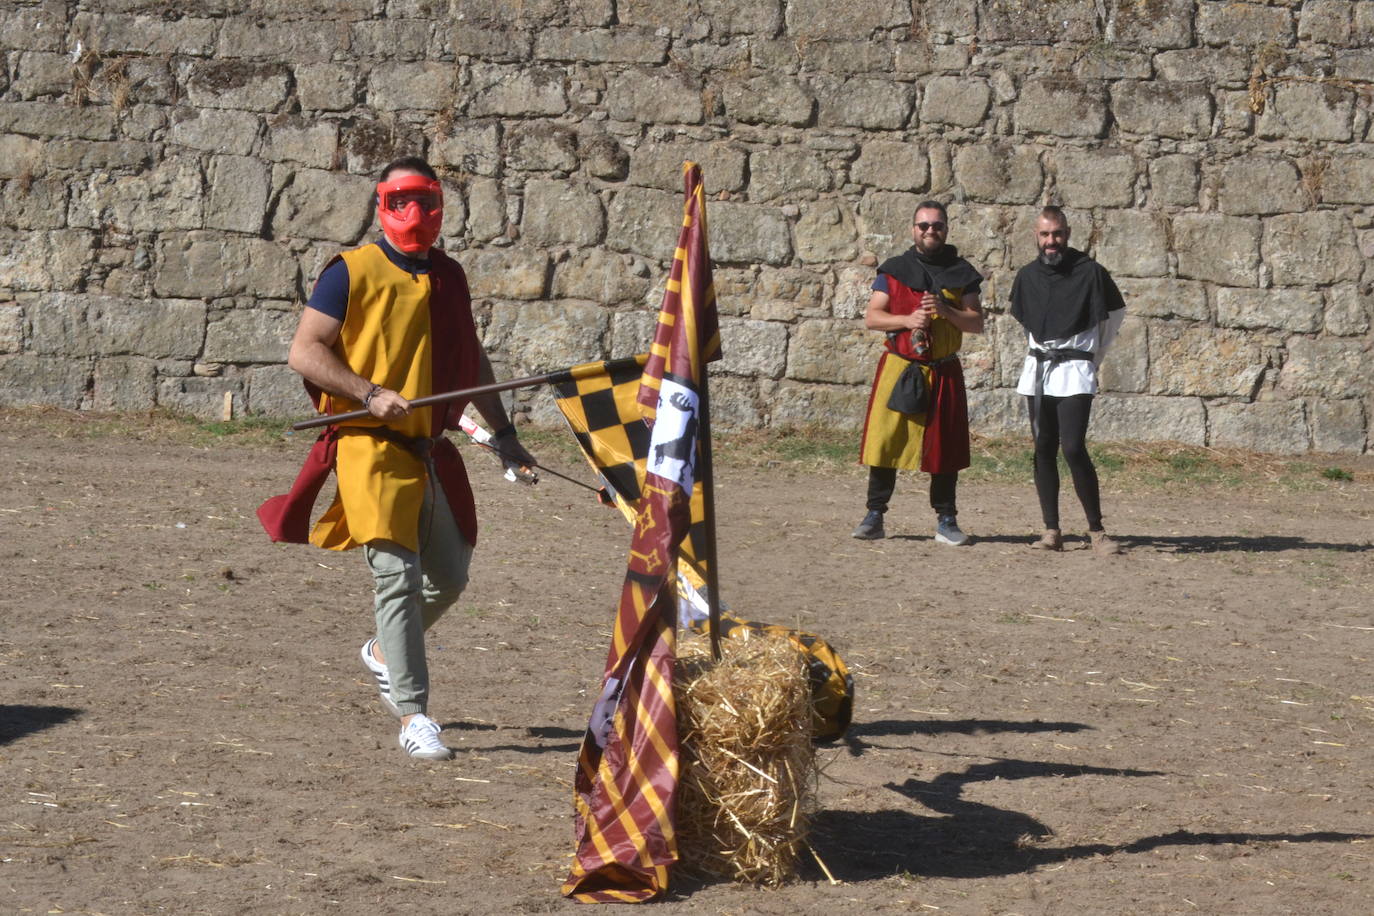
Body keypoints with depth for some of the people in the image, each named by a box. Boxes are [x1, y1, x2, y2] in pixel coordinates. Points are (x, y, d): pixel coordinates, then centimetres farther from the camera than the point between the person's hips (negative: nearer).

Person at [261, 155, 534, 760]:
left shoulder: (448, 278, 15)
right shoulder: (351, 272, -4)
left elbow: (471, 360, 25)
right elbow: (303, 353, -9)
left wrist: (504, 434, 24)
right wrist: (370, 395, -19)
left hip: (432, 451, 7)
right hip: (371, 446, -7)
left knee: (450, 578, 13)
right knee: (397, 574, -14)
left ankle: (384, 653, 40)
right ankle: (413, 716, -10)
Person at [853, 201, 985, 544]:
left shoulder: (961, 273, 8)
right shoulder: (894, 270, 5)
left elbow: (977, 323, 4)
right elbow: (871, 317, 1)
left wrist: (945, 311, -13)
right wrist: (907, 319, -15)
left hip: (944, 371, 1)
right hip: (898, 370, -1)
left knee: (944, 449, 2)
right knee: (885, 441, -5)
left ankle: (946, 521, 10)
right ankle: (874, 517, 3)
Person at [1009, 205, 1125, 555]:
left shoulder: (1090, 272, -5)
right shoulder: (1027, 277, 8)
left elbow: (1115, 313, 8)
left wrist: (1095, 355, 8)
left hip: (1074, 372, -5)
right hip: (1038, 370, 5)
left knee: (1073, 448, -16)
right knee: (1044, 449, 4)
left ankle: (1096, 530, -10)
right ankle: (1051, 531, 8)